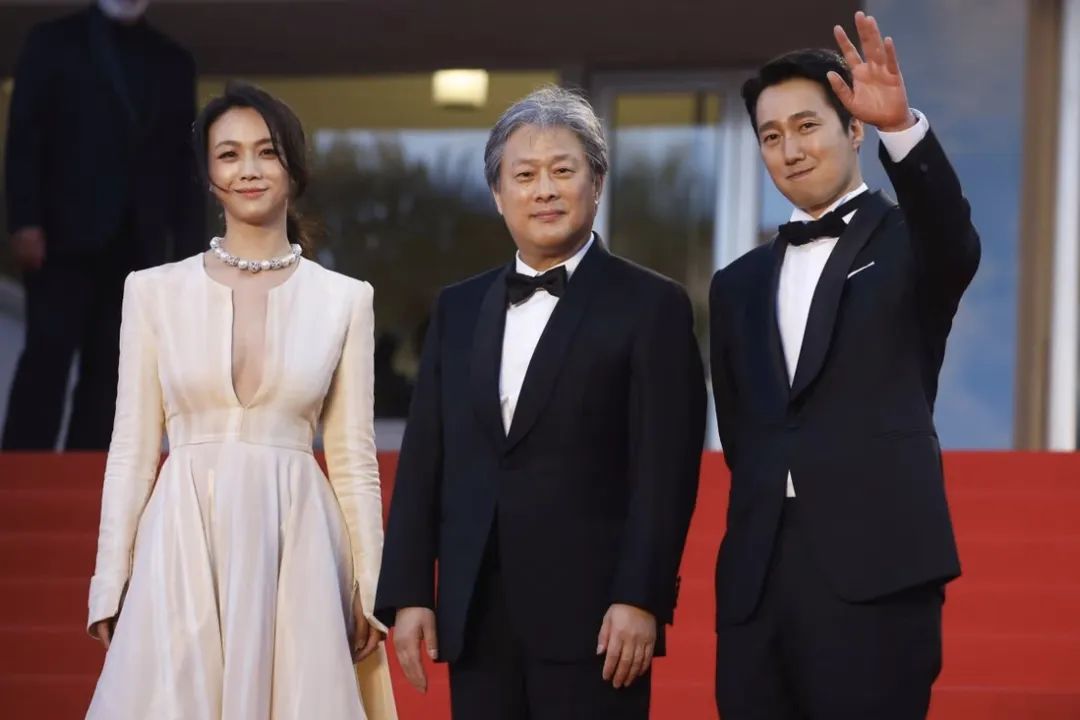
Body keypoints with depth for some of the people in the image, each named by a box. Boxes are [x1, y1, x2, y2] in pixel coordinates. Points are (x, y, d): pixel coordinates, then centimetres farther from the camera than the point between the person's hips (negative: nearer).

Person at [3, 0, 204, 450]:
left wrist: (189, 248, 4)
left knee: (109, 372, -1)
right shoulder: (54, 42, 7)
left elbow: (184, 161, 13)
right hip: (66, 236, -3)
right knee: (47, 359, -10)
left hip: (136, 246, 3)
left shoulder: (173, 63, 16)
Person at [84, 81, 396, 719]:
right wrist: (111, 589, 1)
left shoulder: (344, 300, 6)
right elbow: (133, 450, 6)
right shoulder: (155, 291, 6)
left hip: (295, 550, 0)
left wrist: (368, 593, 3)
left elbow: (355, 460, 7)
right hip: (183, 547, 0)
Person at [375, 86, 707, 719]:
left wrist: (640, 599, -14)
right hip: (477, 620, 5)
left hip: (591, 618, -5)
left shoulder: (651, 306, 0)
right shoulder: (458, 310, 16)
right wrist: (408, 594, 6)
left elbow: (666, 470, -7)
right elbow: (423, 462, 13)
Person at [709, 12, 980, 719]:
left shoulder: (909, 244, 4)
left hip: (874, 571, -5)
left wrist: (903, 127, -36)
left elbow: (954, 234, -20)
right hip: (757, 580, 5)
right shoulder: (739, 285, 19)